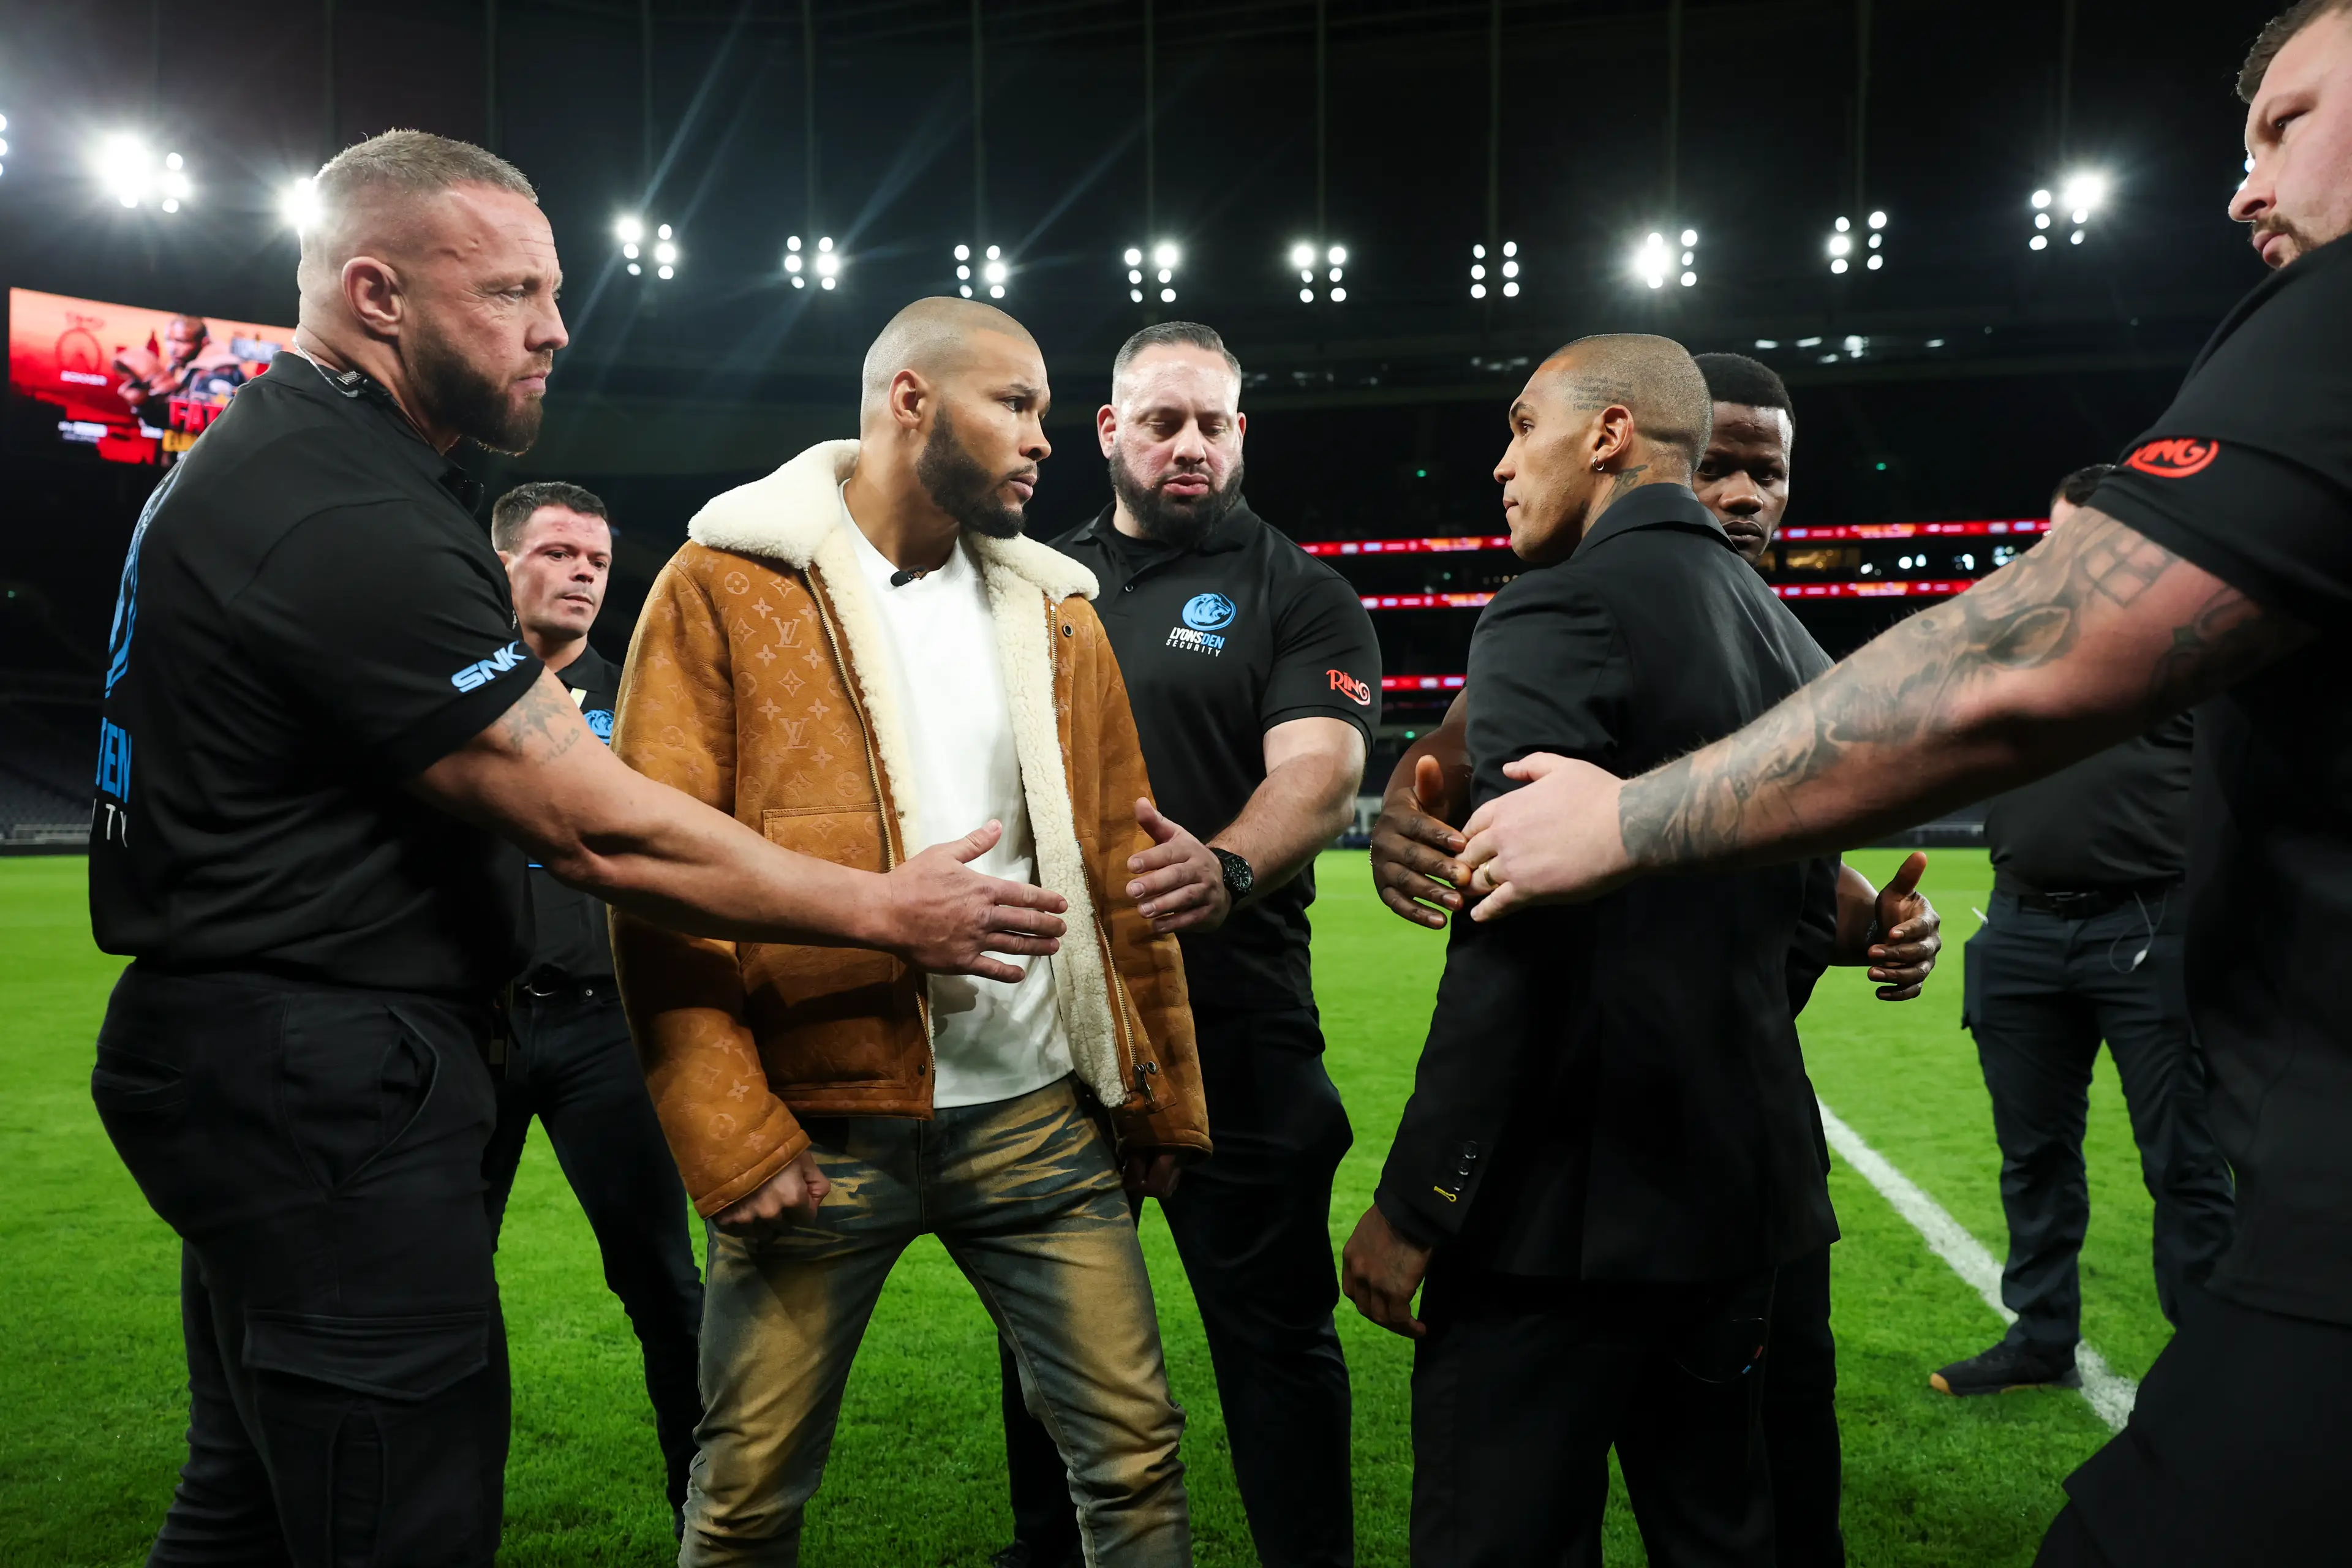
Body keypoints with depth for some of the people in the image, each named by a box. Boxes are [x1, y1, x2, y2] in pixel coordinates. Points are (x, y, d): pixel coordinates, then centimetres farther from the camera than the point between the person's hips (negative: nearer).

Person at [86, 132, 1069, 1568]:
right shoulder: (345, 519, -22)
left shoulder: (269, 461, 12)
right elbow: (600, 831, -22)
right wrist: (886, 911, -14)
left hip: (269, 1074, 11)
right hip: (326, 1087, -11)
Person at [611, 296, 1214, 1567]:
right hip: (818, 1124, -3)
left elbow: (1115, 864, 12)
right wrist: (728, 1141, -12)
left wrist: (1161, 1094, 12)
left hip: (1038, 1115, 4)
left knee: (1136, 1457, 8)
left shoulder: (1056, 611, 11)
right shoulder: (723, 587, -3)